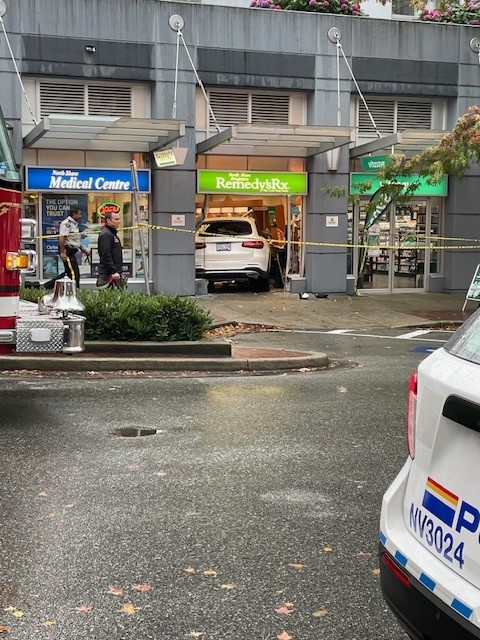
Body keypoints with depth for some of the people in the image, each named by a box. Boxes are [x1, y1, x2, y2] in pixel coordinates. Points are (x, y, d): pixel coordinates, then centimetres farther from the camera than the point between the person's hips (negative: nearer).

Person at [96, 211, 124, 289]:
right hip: (108, 274, -11)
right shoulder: (105, 234, -13)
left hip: (116, 272, 11)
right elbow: (106, 255, -22)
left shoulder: (112, 233, 20)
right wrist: (113, 272, -25)